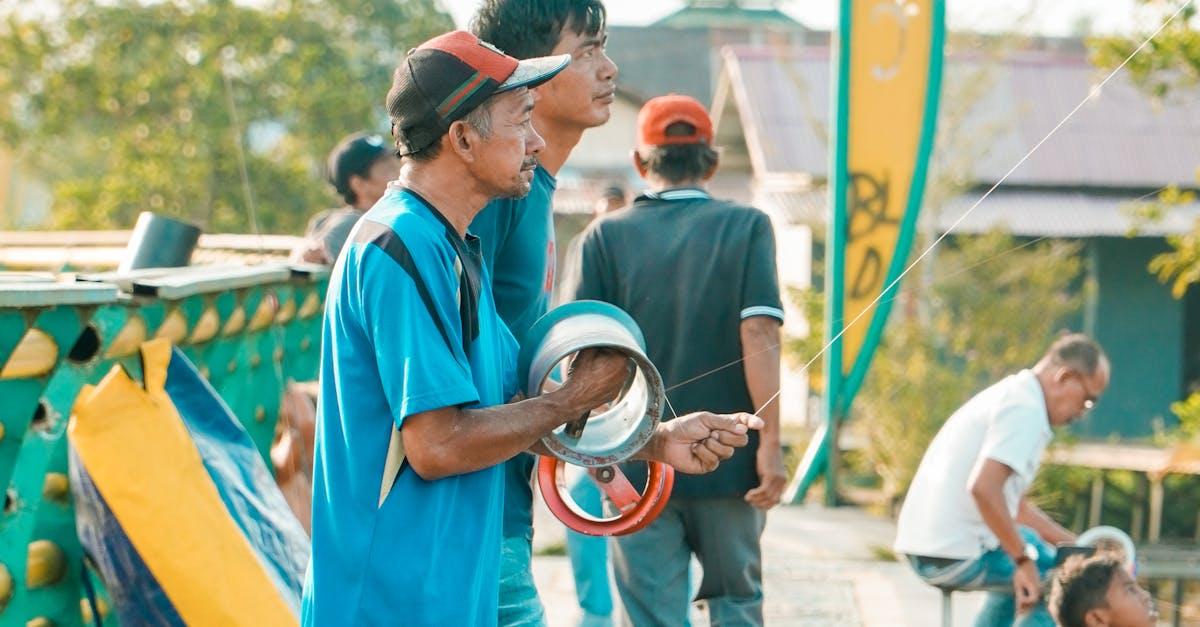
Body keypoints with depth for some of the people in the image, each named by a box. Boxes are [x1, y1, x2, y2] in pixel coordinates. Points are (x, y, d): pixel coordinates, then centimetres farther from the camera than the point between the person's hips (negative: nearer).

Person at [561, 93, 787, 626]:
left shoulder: (607, 235, 0)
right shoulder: (747, 226, -1)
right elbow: (759, 335, -11)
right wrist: (770, 441, -10)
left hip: (636, 461, 0)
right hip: (727, 461, 0)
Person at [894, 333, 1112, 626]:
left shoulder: (1010, 395, 17)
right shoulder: (1025, 410, -14)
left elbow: (1012, 504, 24)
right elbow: (983, 488, -29)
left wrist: (1074, 543, 21)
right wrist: (1024, 559, -22)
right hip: (958, 555, -10)